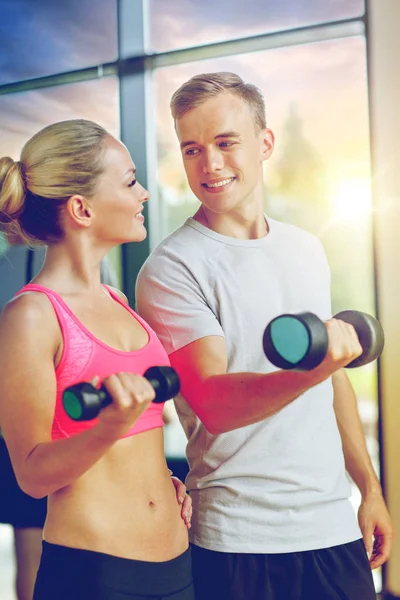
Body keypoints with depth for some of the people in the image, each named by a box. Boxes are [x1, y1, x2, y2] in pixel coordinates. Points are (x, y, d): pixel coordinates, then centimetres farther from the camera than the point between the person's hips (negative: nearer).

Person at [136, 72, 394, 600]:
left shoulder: (306, 249, 8)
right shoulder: (171, 269, -11)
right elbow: (213, 405, -21)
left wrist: (371, 488, 14)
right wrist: (309, 372, -37)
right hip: (240, 541, -5)